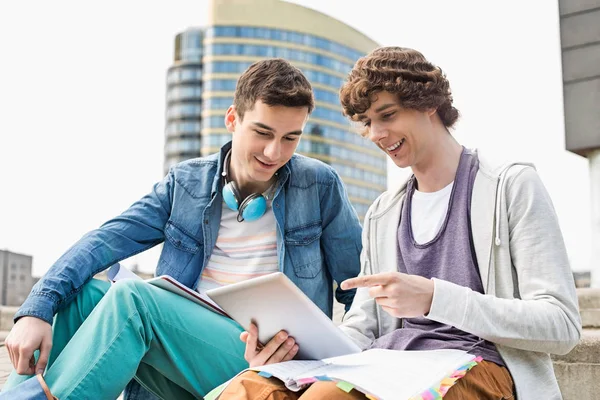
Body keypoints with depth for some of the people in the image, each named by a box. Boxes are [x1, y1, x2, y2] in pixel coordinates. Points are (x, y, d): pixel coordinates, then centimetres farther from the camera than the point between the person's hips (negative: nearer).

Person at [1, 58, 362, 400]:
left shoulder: (320, 186, 2)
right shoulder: (187, 182, 8)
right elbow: (106, 241, -3)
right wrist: (36, 310, -18)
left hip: (268, 360, -4)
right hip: (185, 345, 4)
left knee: (132, 296, -27)